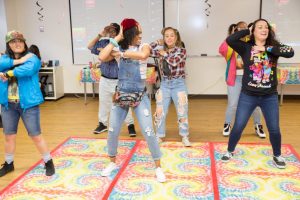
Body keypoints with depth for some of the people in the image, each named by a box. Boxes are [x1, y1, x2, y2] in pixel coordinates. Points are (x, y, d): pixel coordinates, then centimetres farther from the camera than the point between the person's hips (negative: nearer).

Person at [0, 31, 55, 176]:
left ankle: (48, 162, 19)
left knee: (35, 135, 2)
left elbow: (28, 69, -26)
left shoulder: (32, 58, -4)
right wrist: (17, 61, -20)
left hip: (28, 103, -4)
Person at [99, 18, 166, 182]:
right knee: (112, 131, 9)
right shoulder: (119, 48, 1)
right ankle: (112, 162, 33)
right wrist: (117, 38, -12)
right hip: (121, 96, 3)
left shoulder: (144, 46, -3)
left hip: (140, 97, -2)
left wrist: (122, 54, -18)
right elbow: (102, 57, -17)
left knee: (148, 132, -4)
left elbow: (143, 55, -29)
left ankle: (158, 167, 13)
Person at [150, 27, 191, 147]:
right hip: (164, 84, 3)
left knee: (182, 112, 2)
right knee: (160, 112, 4)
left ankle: (185, 137, 16)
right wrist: (158, 42, 2)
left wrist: (164, 54, -7)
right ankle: (159, 136, 18)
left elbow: (174, 61, -20)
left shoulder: (181, 50, -3)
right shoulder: (161, 51, 8)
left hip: (178, 84, -3)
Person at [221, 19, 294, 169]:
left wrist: (266, 48, -18)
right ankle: (230, 151, 28)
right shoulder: (246, 48, -4)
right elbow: (229, 40, -20)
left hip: (270, 97, 2)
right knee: (238, 127, 4)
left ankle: (277, 156, 32)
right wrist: (248, 31, -9)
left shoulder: (273, 47, 1)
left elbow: (290, 52, -17)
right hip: (248, 96, -1)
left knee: (274, 129, 8)